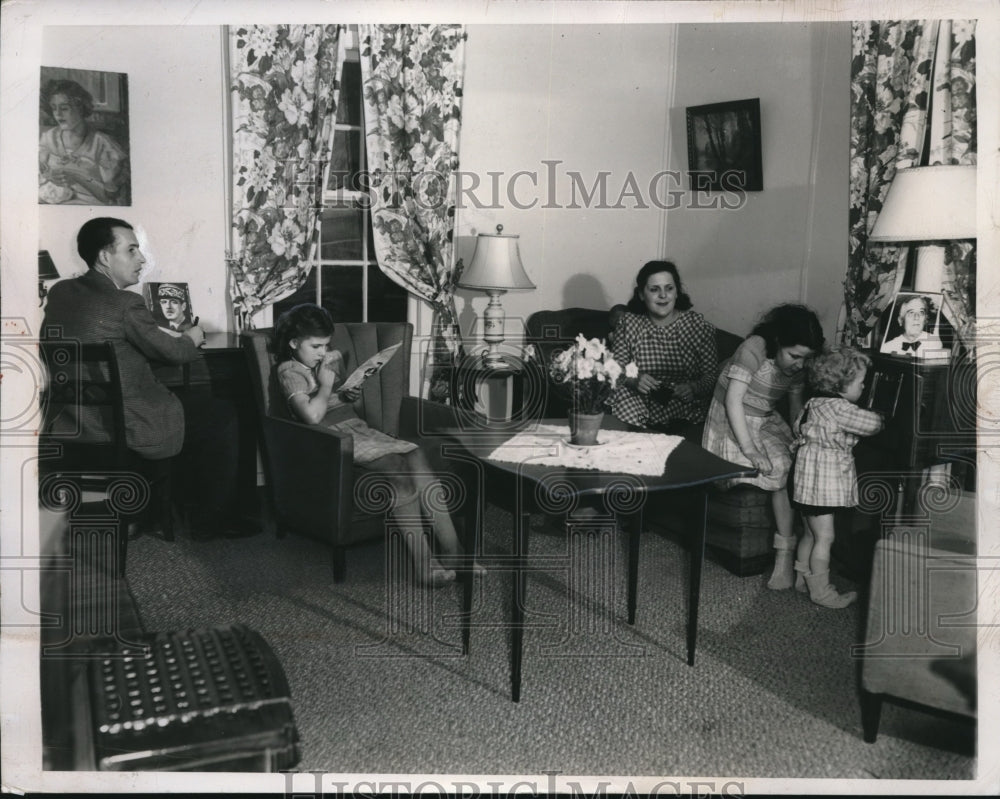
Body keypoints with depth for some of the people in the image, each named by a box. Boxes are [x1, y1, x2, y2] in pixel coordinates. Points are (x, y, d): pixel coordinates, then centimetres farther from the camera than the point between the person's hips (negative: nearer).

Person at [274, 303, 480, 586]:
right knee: (398, 469, -29)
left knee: (416, 457, -21)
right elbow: (312, 415, -20)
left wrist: (352, 394, 9)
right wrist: (325, 384, -7)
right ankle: (424, 563, -31)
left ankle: (452, 550, -25)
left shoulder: (333, 358, 18)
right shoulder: (289, 371, -4)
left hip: (358, 426, 7)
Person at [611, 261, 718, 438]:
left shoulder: (697, 324, 0)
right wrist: (634, 380, -20)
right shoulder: (628, 322, 4)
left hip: (685, 412, -3)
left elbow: (712, 375, 0)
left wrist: (693, 388, -21)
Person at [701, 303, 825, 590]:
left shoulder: (795, 367, 2)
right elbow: (733, 400, -24)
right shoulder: (754, 349, -20)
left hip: (768, 424, 5)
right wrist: (749, 449, -29)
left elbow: (797, 409, 8)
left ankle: (786, 554, -20)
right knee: (782, 467, -28)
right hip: (732, 427, -5)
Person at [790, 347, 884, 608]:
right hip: (821, 480, -10)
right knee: (824, 538, 0)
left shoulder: (815, 403, 10)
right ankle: (821, 591, 8)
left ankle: (803, 578, 32)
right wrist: (879, 417, 1)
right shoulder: (836, 407, -21)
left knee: (811, 534, 20)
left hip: (812, 477, 10)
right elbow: (870, 424, -19)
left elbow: (798, 426, 22)